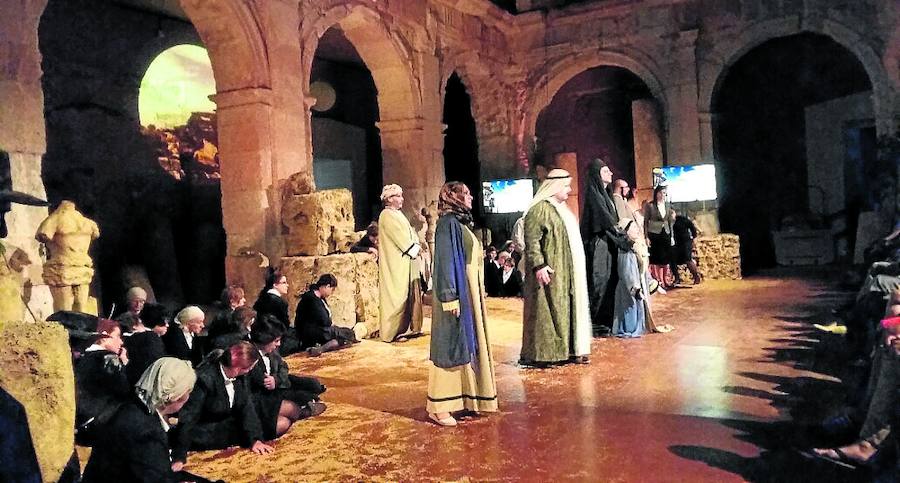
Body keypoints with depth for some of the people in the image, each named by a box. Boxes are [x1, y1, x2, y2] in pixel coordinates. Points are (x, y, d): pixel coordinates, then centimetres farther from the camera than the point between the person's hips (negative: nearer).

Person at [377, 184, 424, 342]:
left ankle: (408, 327, 17)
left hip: (406, 263, 10)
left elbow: (410, 233, 15)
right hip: (395, 264, -10)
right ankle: (395, 331, -1)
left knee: (409, 294, 10)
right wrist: (413, 249, -10)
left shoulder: (398, 214, 18)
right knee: (397, 296, -6)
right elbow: (400, 236, -17)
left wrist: (416, 246, -2)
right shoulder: (387, 216, -12)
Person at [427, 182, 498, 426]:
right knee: (450, 347, -6)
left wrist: (477, 295, 20)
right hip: (458, 293, -9)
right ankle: (438, 406, 1)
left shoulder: (461, 222, 15)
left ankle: (466, 396, 24)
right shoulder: (447, 223, -13)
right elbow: (445, 262, -19)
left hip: (471, 293, 10)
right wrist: (450, 297, -23)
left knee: (468, 343, 14)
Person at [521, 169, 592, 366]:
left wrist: (577, 266, 24)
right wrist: (539, 265, -28)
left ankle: (569, 349, 19)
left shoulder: (561, 208, 17)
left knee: (569, 308, 11)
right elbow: (531, 240, -20)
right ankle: (543, 353, 2)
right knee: (548, 310, -5)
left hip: (567, 272, 9)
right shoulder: (539, 209, -14)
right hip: (551, 272, -9)